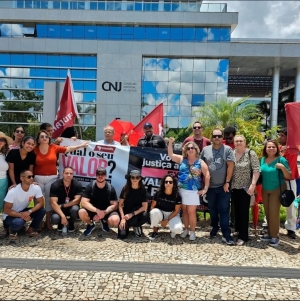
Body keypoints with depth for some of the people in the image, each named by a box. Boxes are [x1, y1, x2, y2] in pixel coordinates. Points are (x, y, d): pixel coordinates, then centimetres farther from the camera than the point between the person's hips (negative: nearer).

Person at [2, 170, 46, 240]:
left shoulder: (36, 188, -16)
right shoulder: (13, 191, -27)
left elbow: (41, 203, -14)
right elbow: (6, 210, -23)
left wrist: (29, 212, -30)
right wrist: (21, 215, -34)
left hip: (24, 212, 5)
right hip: (10, 215, -5)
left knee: (42, 210, -20)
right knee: (18, 222, -37)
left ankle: (31, 229, 2)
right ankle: (12, 230, 0)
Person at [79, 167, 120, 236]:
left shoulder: (111, 188, -10)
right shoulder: (90, 186, -11)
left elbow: (114, 205, -10)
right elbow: (84, 202, -19)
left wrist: (104, 212, -27)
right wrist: (97, 210, -31)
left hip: (107, 211, 0)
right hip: (92, 210, 0)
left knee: (115, 220, -30)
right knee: (81, 212, -32)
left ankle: (104, 222, 9)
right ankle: (91, 224, 4)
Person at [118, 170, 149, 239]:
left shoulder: (142, 190, -8)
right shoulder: (125, 189, -7)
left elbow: (144, 207, -12)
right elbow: (120, 205, -5)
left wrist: (132, 214, -20)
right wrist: (123, 218, -16)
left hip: (137, 213, 1)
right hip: (126, 214, 0)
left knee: (146, 215, -35)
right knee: (122, 235, -23)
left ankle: (136, 226, 0)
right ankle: (127, 225, 14)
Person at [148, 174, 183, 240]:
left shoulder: (177, 196, -16)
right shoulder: (158, 193, -14)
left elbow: (176, 210, -10)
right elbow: (152, 206, -6)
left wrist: (167, 220, -15)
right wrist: (155, 217, -17)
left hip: (172, 214, -1)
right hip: (160, 213, 1)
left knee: (178, 229, -30)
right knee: (154, 212, -35)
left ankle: (173, 229, 11)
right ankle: (155, 231, -8)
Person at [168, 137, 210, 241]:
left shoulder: (200, 162, -2)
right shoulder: (182, 159, 5)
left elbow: (207, 175, -3)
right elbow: (170, 155, 2)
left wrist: (205, 189, -8)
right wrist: (170, 143, -11)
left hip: (193, 191, -3)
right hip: (181, 189, 3)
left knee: (191, 212, 0)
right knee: (184, 210, 12)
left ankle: (192, 231, 14)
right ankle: (186, 229, 25)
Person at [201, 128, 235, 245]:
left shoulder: (227, 149, -4)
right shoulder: (205, 150, 4)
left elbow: (230, 166, -7)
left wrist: (227, 182, -10)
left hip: (223, 186, -3)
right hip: (210, 186, 3)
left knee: (224, 210, -1)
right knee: (212, 209, 15)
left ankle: (226, 235, 3)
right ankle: (215, 228, 34)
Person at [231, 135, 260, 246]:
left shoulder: (251, 153, -7)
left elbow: (256, 170, -12)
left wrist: (253, 184, -19)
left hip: (245, 187, -4)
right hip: (233, 187, 4)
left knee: (244, 211, 0)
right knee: (236, 209, 14)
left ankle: (243, 236, 7)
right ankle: (238, 230, 31)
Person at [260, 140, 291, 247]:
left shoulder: (281, 160, -13)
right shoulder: (263, 160, 3)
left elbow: (289, 177, -12)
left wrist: (283, 167, -27)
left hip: (277, 190, -5)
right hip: (265, 190, 5)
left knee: (274, 213, -3)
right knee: (267, 213, 10)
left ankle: (274, 236, 9)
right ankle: (270, 233, 24)